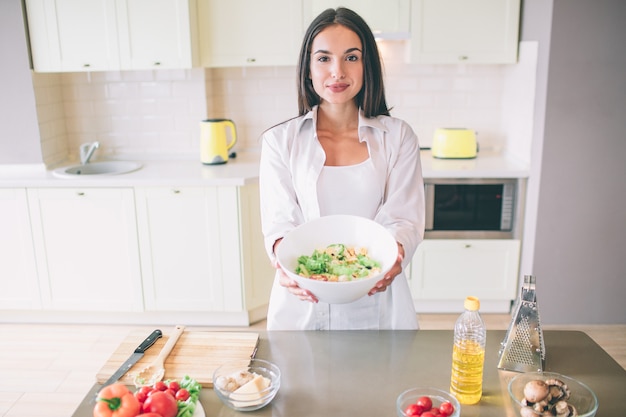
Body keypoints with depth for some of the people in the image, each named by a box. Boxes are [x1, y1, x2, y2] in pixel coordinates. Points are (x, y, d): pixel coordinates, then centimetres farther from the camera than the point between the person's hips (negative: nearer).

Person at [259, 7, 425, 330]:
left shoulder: (397, 137, 1)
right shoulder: (280, 141, -1)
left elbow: (405, 219, -5)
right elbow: (279, 223, -6)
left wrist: (395, 253, -27)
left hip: (375, 301, 1)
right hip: (303, 301, 0)